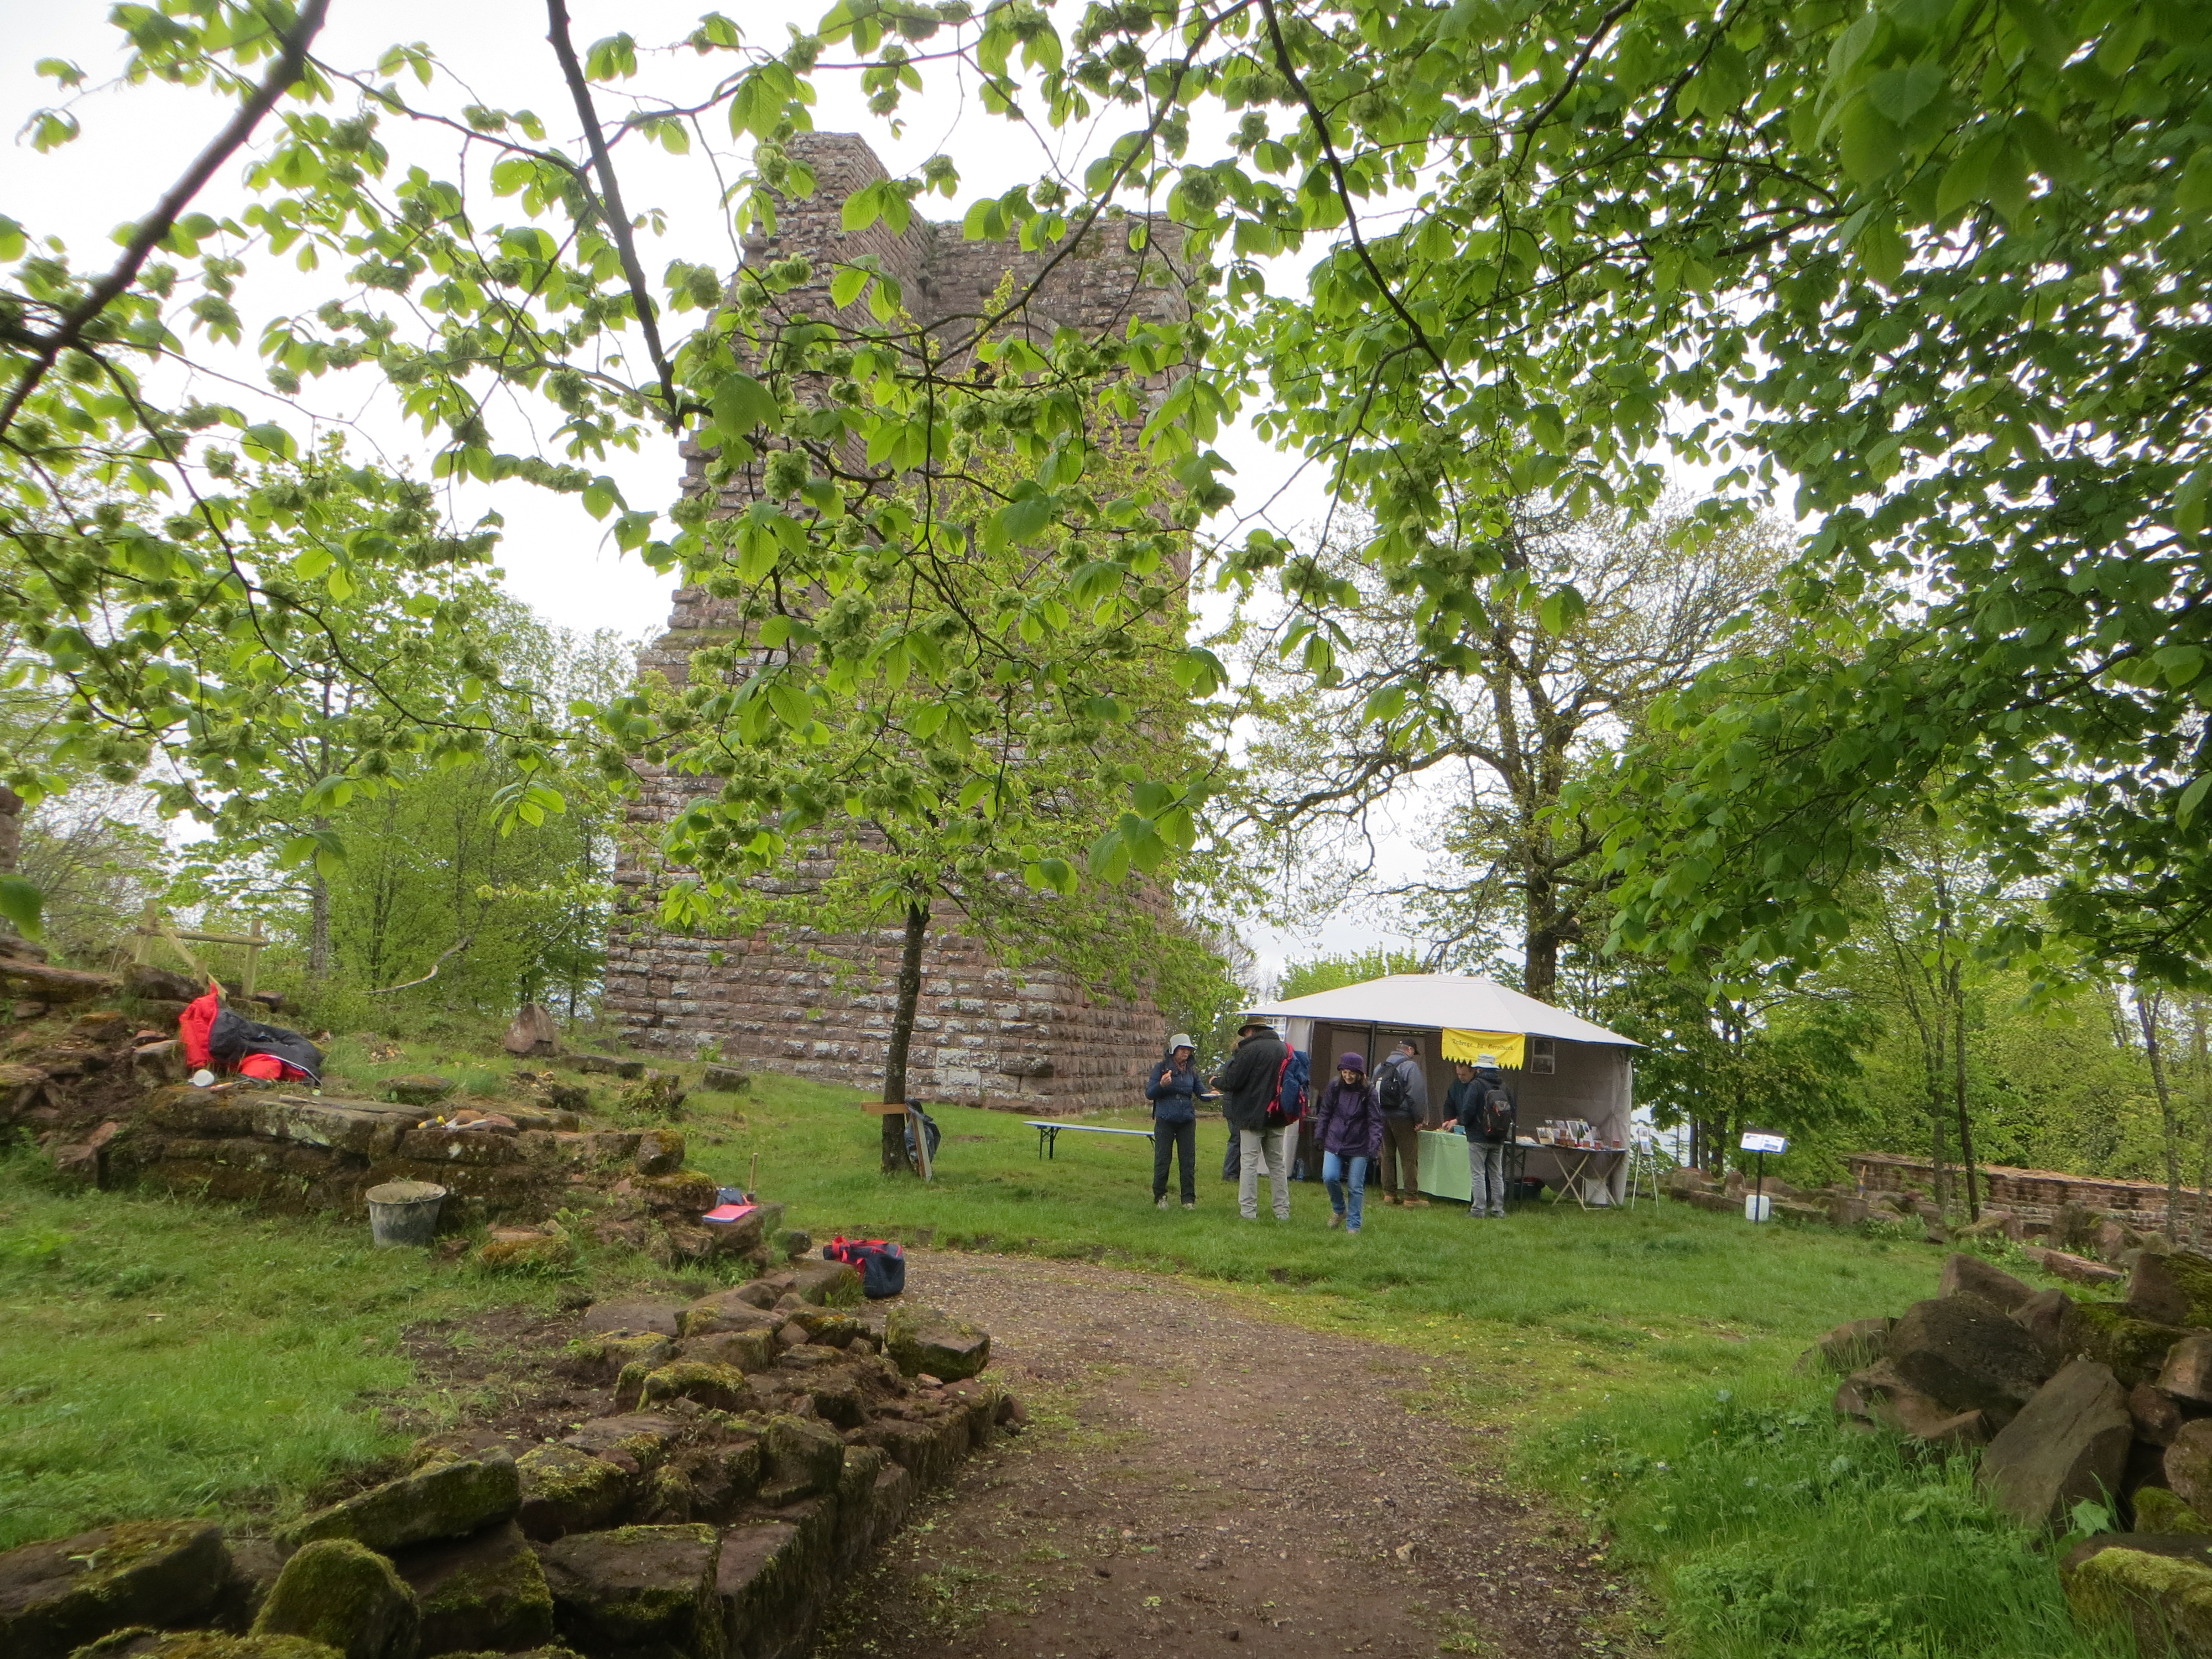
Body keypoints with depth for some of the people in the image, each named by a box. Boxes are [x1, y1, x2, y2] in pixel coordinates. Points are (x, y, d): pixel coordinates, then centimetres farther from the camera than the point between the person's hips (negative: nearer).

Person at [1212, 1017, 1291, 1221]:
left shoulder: (1250, 1050, -14)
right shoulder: (1284, 1049, 6)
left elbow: (1232, 1082, -14)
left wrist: (1216, 1081, 7)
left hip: (1252, 1115, -6)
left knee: (1249, 1162, 0)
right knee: (1277, 1164, 13)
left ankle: (1248, 1210, 0)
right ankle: (1283, 1210, 15)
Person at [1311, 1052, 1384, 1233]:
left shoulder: (1368, 1091, -8)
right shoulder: (1334, 1086, -1)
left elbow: (1375, 1121, -8)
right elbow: (1324, 1113, 8)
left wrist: (1375, 1144, -18)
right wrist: (1319, 1135, 6)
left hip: (1359, 1146, -2)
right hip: (1334, 1142, 2)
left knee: (1356, 1186, 1)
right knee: (1329, 1178, -11)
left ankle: (1353, 1225, 15)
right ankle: (1339, 1210, 17)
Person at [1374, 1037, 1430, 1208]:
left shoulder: (1381, 1067, 13)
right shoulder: (1410, 1066, -9)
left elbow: (1374, 1092, 15)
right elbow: (1416, 1094, -15)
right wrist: (1419, 1119, -9)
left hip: (1383, 1117, 7)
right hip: (1403, 1118, -6)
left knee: (1387, 1156, 12)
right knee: (1409, 1159, -2)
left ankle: (1389, 1194, 14)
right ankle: (1411, 1198, -2)